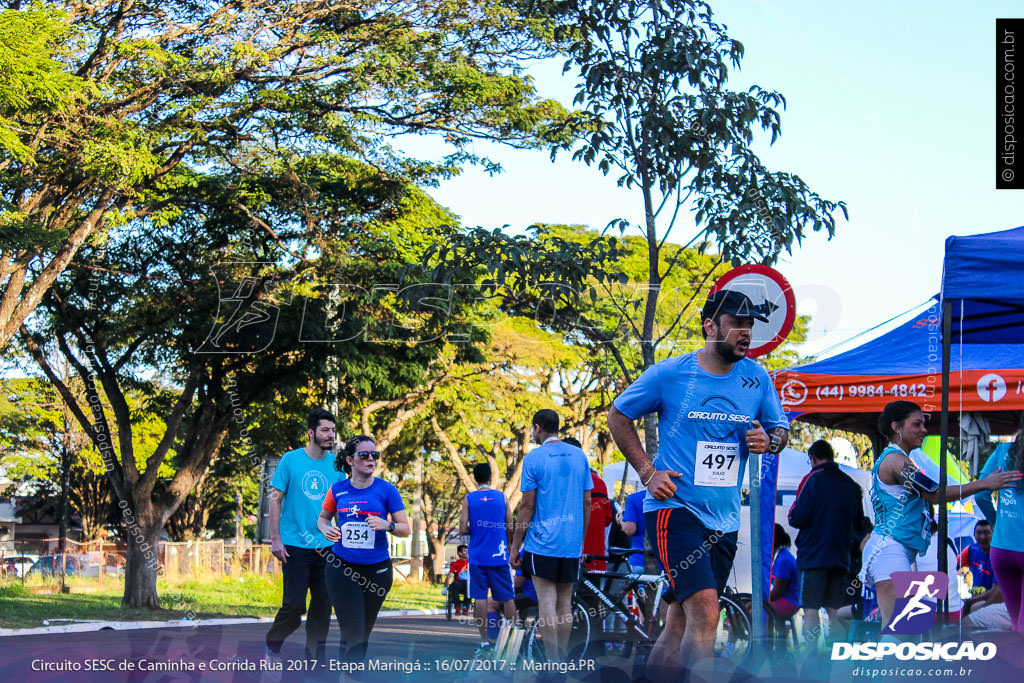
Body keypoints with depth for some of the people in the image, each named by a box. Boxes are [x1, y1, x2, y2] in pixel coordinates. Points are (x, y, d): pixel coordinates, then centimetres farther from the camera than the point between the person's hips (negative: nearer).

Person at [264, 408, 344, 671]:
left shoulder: (336, 464, 6)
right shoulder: (290, 460, -3)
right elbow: (275, 498, -1)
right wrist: (275, 539, -7)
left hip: (327, 547, 4)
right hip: (295, 545, -4)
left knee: (323, 605, 4)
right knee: (295, 604, -7)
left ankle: (315, 659, 16)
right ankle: (273, 647, 17)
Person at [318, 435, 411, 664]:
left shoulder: (386, 490, -3)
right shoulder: (338, 490, 2)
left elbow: (406, 528, -2)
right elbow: (323, 517, 19)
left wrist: (387, 525, -23)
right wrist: (327, 530, -4)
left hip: (376, 569, 1)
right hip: (342, 568, -1)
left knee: (364, 632, 13)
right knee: (353, 633, -11)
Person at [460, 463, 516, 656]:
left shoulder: (468, 499, -2)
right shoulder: (501, 497, 1)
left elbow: (463, 530, -7)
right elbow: (510, 527, 1)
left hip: (477, 556, 0)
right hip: (499, 555, 1)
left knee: (480, 598, 1)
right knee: (507, 597, 8)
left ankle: (484, 642, 0)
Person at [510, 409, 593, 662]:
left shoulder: (533, 458, -6)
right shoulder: (579, 456, 9)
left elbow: (527, 505, -7)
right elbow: (587, 502, 10)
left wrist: (515, 546, -1)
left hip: (542, 540, -5)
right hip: (572, 544, 5)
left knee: (547, 601, -5)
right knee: (565, 603, 9)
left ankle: (553, 664, -10)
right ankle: (563, 662, 12)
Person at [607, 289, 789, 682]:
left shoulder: (756, 378, 6)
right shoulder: (669, 374, -5)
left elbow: (780, 428, 18)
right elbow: (618, 416, 7)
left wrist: (768, 441, -6)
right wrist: (647, 472, -2)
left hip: (725, 518, 5)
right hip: (674, 508, -5)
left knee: (681, 622, 9)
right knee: (704, 610, -21)